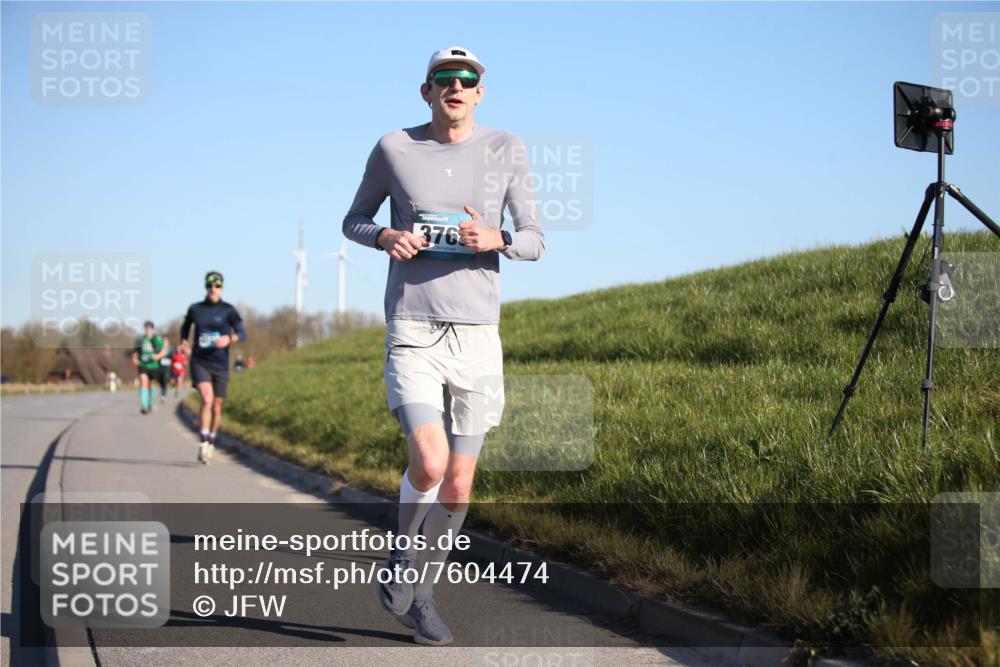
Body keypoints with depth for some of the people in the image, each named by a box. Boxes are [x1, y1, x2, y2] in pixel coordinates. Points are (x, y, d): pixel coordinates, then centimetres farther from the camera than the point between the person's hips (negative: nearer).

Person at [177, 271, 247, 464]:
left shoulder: (228, 310, -2)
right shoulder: (195, 309, 4)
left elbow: (242, 334, -8)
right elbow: (185, 326, 23)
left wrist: (229, 339, -29)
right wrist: (183, 342, 4)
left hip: (220, 365, 1)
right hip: (199, 362, -1)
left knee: (216, 407, 8)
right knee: (207, 399, -23)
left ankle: (211, 442, 31)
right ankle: (203, 443, -21)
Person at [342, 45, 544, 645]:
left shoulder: (505, 150, 4)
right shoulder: (394, 149, 3)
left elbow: (536, 242, 6)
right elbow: (354, 221, 16)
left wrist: (497, 239, -16)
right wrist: (385, 237, -7)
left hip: (478, 336, 2)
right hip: (412, 334, -2)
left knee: (458, 486, 4)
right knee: (429, 464, -21)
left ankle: (418, 594, 25)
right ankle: (402, 558, 10)